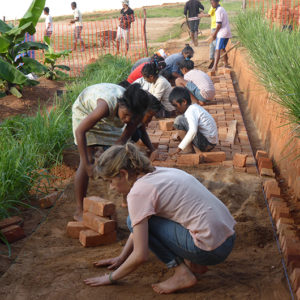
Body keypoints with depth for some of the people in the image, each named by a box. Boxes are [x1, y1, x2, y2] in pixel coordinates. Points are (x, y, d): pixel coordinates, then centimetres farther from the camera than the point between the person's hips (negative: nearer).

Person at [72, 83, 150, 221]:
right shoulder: (107, 105, -45)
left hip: (110, 120, 5)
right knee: (88, 160, -15)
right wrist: (87, 164, -39)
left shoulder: (135, 114, -29)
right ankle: (79, 211, -7)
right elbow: (79, 131, -38)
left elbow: (122, 140, -16)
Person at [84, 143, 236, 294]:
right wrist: (121, 258, 29)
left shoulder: (139, 191, -14)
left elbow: (140, 255, -11)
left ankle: (182, 272, -4)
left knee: (136, 221, -3)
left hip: (211, 248, -9)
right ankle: (192, 263, 16)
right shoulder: (158, 173, 13)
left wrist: (110, 278, 3)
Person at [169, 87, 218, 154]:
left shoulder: (190, 111, -17)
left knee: (179, 120, -18)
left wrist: (180, 147, -31)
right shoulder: (195, 107, 13)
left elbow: (193, 131, -32)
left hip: (206, 144, -11)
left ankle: (188, 149, -12)